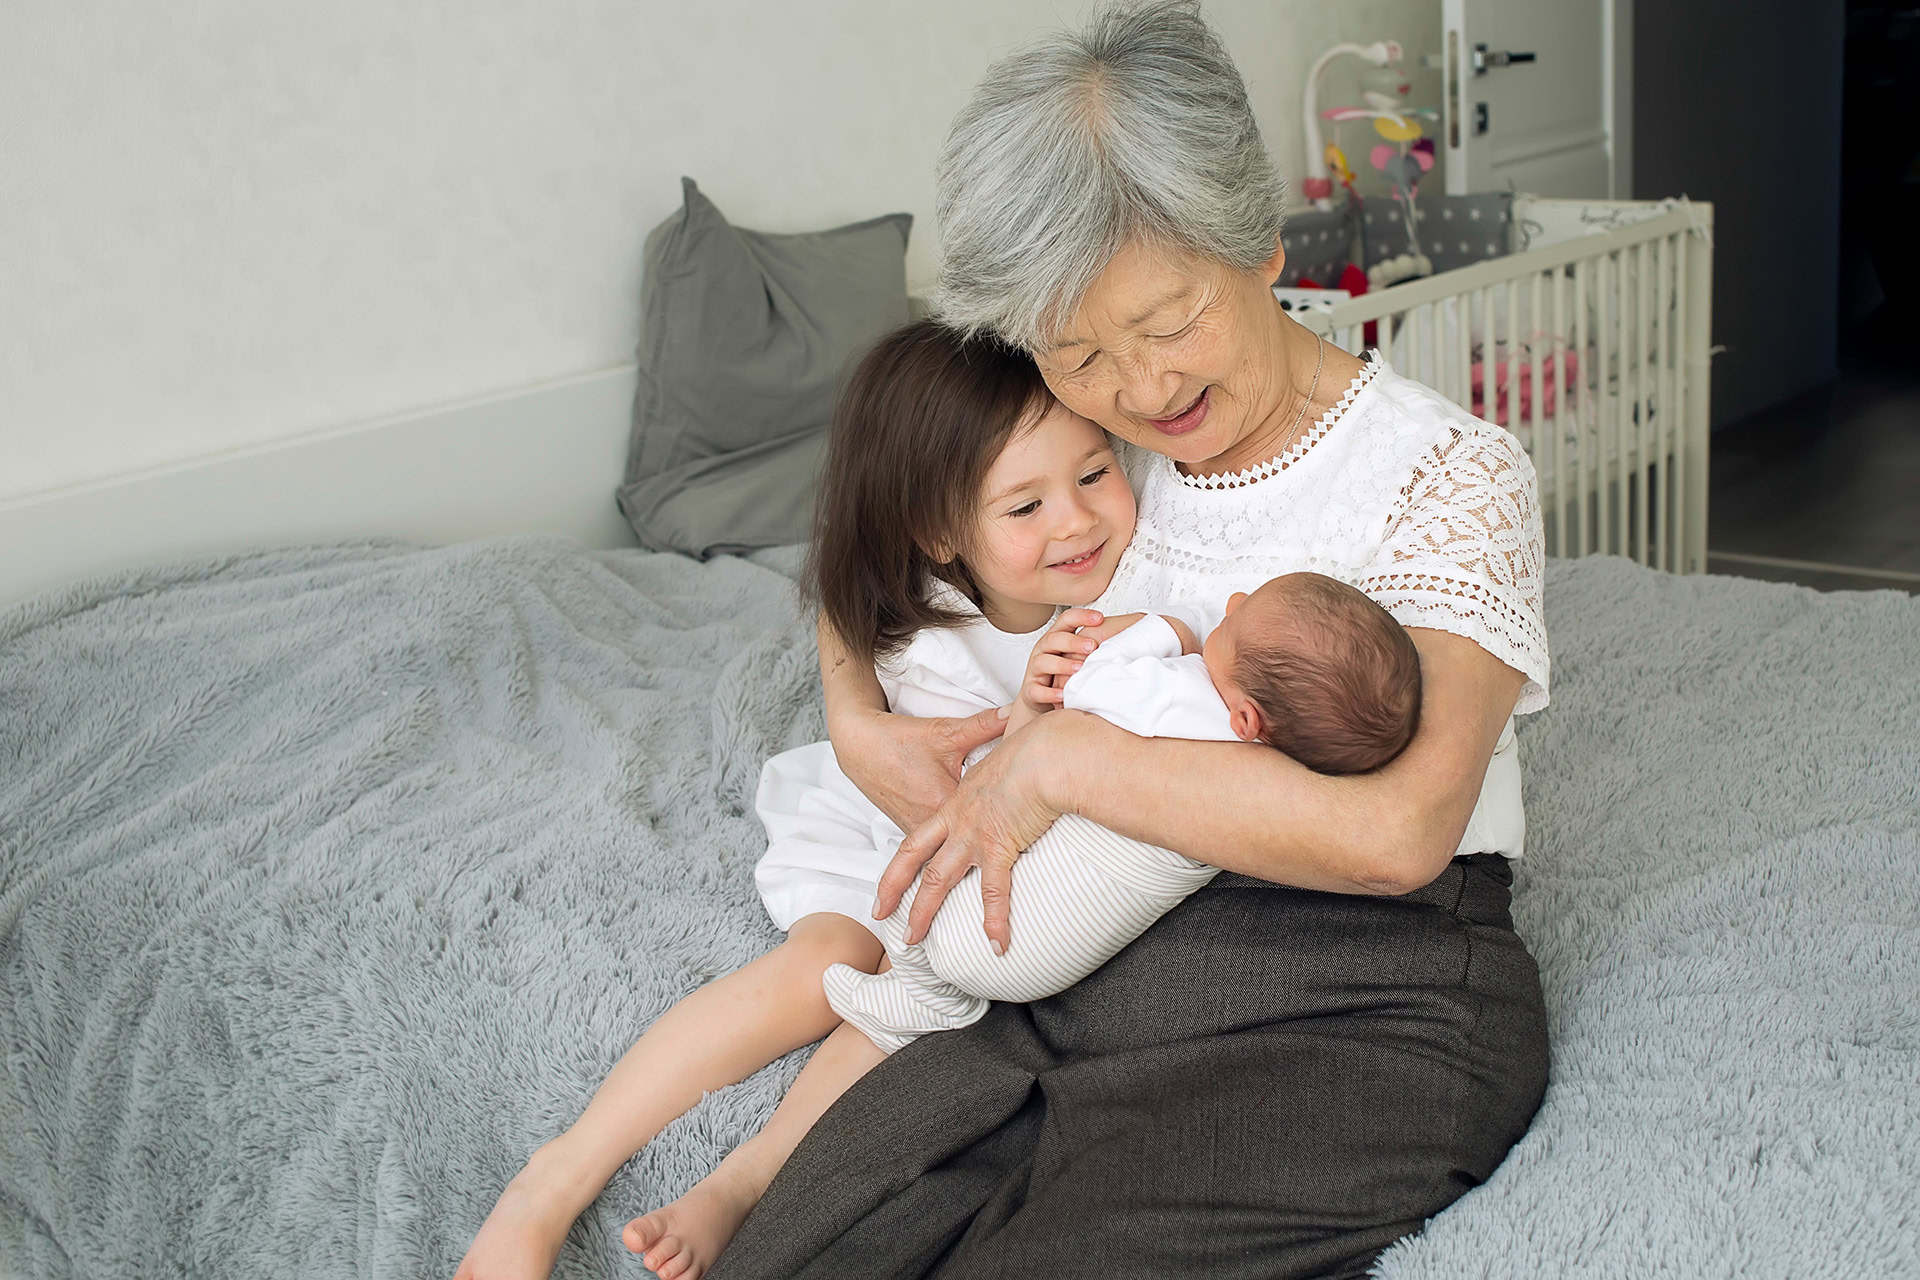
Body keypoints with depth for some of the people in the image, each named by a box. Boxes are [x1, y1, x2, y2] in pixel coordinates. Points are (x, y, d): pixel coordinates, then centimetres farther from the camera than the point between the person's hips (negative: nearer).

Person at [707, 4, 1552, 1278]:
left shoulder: (1449, 471, -8)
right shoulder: (1101, 451, 8)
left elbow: (1399, 828, -22)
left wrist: (1062, 759, -17)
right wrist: (859, 727, 3)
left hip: (1363, 1014, -4)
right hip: (1099, 970, 5)